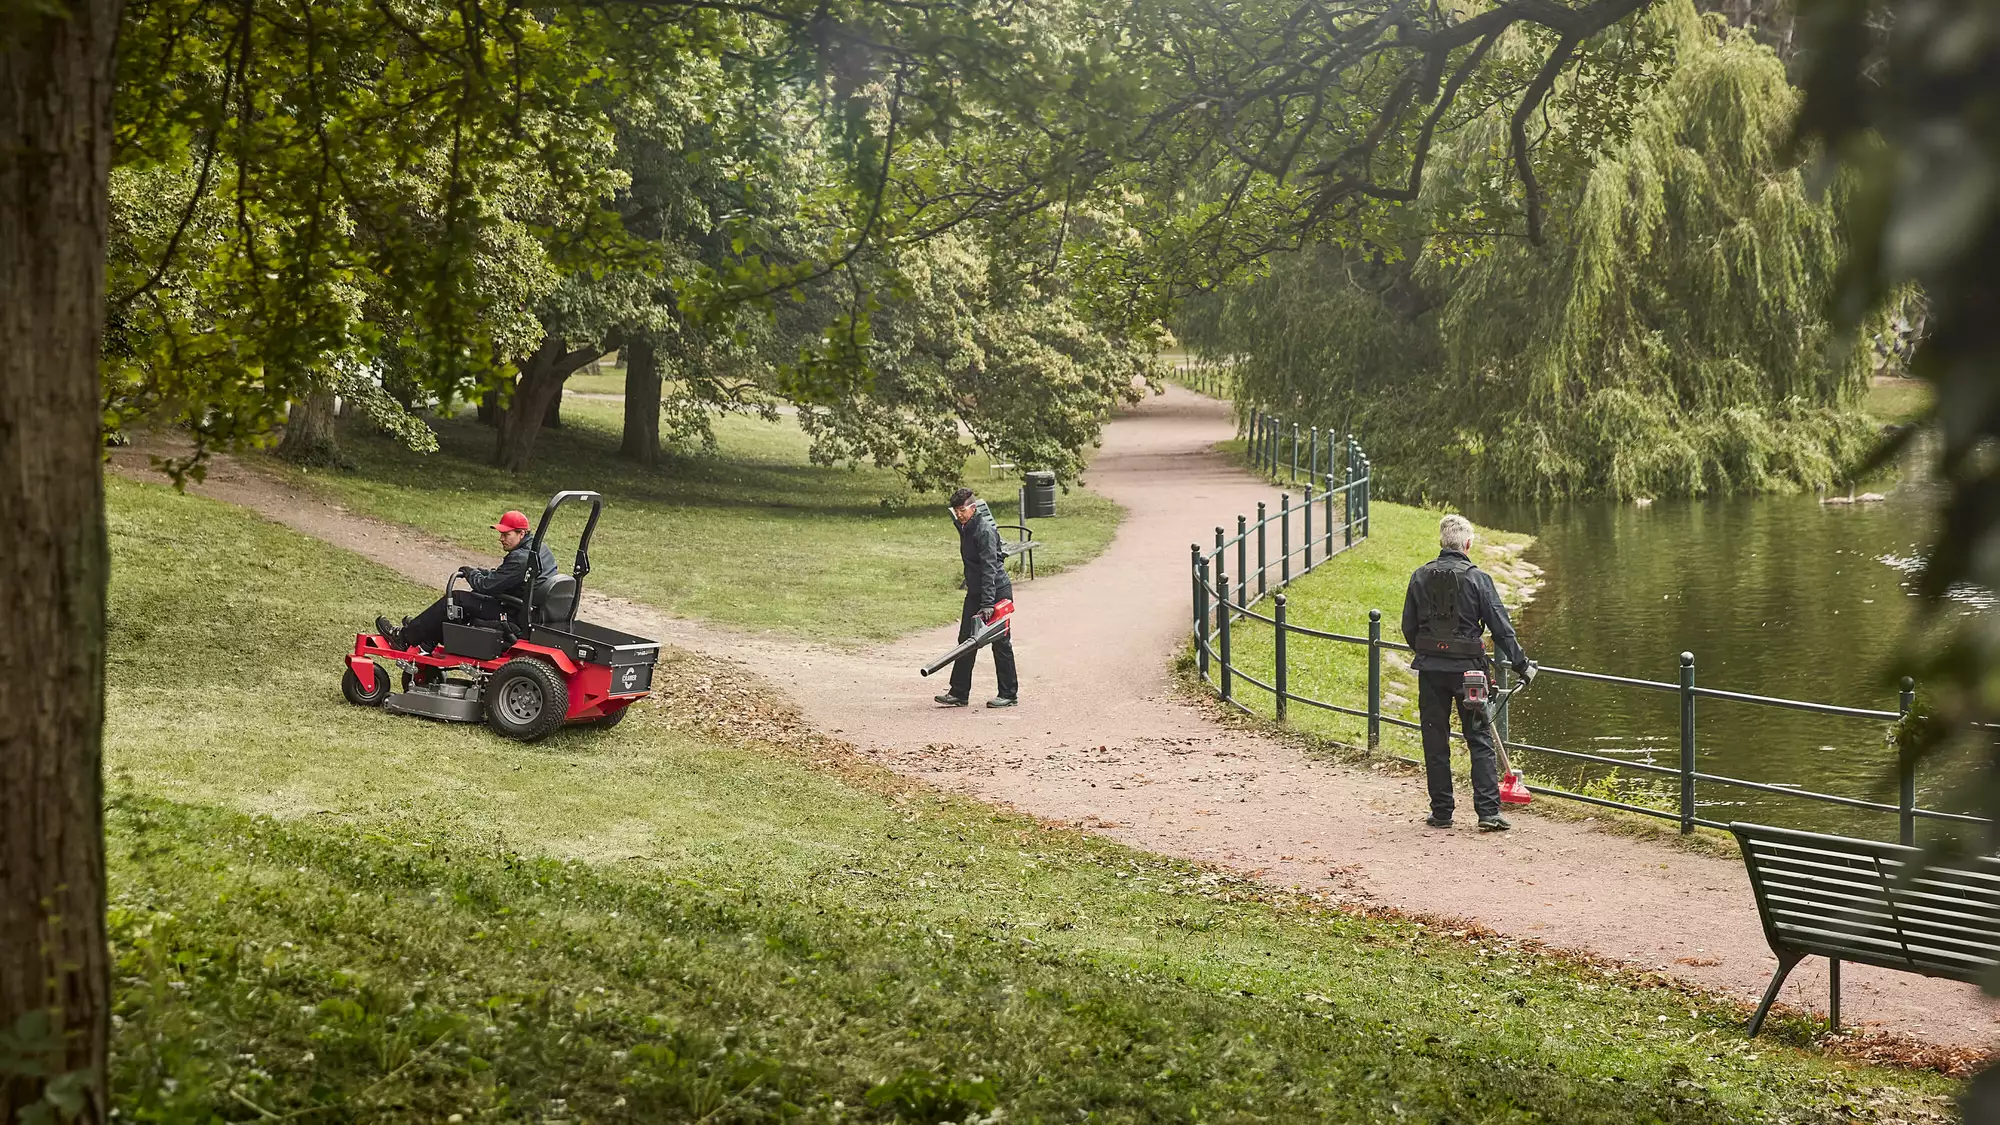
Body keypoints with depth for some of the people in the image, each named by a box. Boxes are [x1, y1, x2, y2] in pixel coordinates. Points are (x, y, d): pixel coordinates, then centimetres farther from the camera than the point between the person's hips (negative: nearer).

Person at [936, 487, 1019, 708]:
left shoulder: (984, 531, -19)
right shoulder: (965, 528, 9)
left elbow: (989, 568, -25)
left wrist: (987, 604, -30)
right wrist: (980, 602, 15)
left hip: (997, 591, -9)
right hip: (975, 592, 9)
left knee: (1000, 643, -2)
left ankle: (1009, 694, 6)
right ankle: (959, 693, 10)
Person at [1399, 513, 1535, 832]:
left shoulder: (1420, 576, 3)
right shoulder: (1477, 578, -6)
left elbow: (1408, 627, 8)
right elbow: (1501, 626, -5)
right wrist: (1522, 664, 3)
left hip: (1430, 669, 2)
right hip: (1466, 668, -2)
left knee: (1435, 741, 9)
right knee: (1480, 740, 4)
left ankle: (1441, 812, 12)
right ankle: (1488, 811, -2)